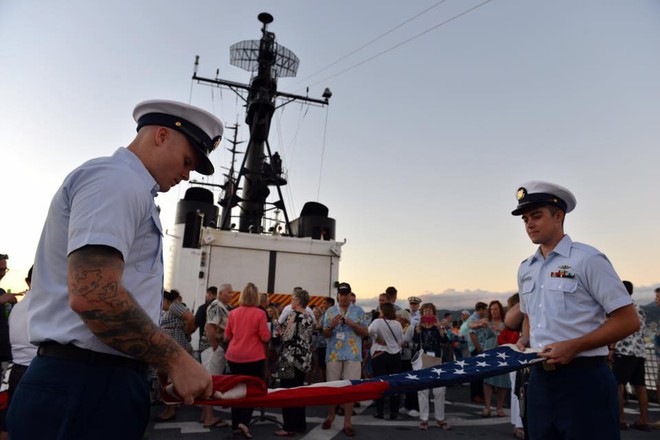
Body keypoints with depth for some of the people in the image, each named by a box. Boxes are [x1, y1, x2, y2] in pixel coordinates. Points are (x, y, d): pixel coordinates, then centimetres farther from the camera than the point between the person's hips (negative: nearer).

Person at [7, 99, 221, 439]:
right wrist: (177, 360, -17)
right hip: (87, 386, -10)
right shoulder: (117, 178, -13)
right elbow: (92, 294, -27)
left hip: (97, 381, 10)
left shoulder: (128, 190, 19)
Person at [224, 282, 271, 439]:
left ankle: (235, 425, 23)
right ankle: (244, 422, -4)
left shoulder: (233, 313, 1)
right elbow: (265, 337, -11)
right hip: (254, 357, -4)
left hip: (234, 357, 4)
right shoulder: (260, 313, -12)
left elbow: (227, 337, 8)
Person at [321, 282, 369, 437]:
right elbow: (325, 334, 6)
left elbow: (365, 332, 2)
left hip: (352, 355, -1)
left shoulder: (358, 311, 4)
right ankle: (330, 416, 28)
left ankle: (347, 422, 9)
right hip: (333, 354, 1)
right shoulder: (330, 311, 7)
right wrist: (332, 325, -14)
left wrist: (353, 324, -14)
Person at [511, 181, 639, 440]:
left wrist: (574, 346, -18)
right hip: (540, 378, 6)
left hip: (584, 379, -6)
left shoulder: (587, 259, -9)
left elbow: (628, 321, -10)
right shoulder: (525, 269, 10)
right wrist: (525, 341, 3)